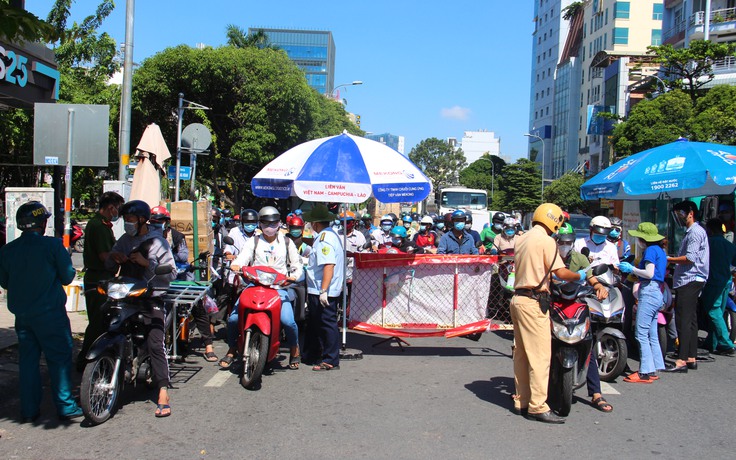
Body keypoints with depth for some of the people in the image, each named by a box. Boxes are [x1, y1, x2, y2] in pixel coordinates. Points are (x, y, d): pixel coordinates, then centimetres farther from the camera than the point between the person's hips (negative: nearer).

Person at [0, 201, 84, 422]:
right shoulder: (53, 245, -13)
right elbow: (67, 276, -7)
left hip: (21, 314, 5)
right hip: (50, 313, -5)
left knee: (28, 360, 13)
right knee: (59, 359, 4)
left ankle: (29, 410, 17)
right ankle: (66, 407, 7)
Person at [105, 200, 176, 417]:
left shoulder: (158, 242, -3)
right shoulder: (124, 240, 14)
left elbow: (171, 273, -9)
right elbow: (110, 267, 18)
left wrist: (146, 263, -18)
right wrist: (114, 258, -4)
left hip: (151, 300, -6)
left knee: (155, 345, -15)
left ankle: (163, 393, -15)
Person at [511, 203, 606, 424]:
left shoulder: (522, 239, 16)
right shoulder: (545, 240, -10)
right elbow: (561, 273, -14)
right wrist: (580, 276, 3)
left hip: (518, 298, 9)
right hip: (534, 301, -9)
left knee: (522, 354, 12)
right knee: (540, 355, -7)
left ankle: (522, 401, 18)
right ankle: (537, 407, -6)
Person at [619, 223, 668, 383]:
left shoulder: (650, 250, -10)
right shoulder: (660, 250, 19)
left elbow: (649, 273, -19)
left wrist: (631, 269, -8)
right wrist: (631, 269, 16)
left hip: (649, 292, -10)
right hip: (658, 293, 10)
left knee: (641, 334, -9)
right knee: (652, 334, 13)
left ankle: (645, 372, -9)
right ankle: (654, 369, 17)